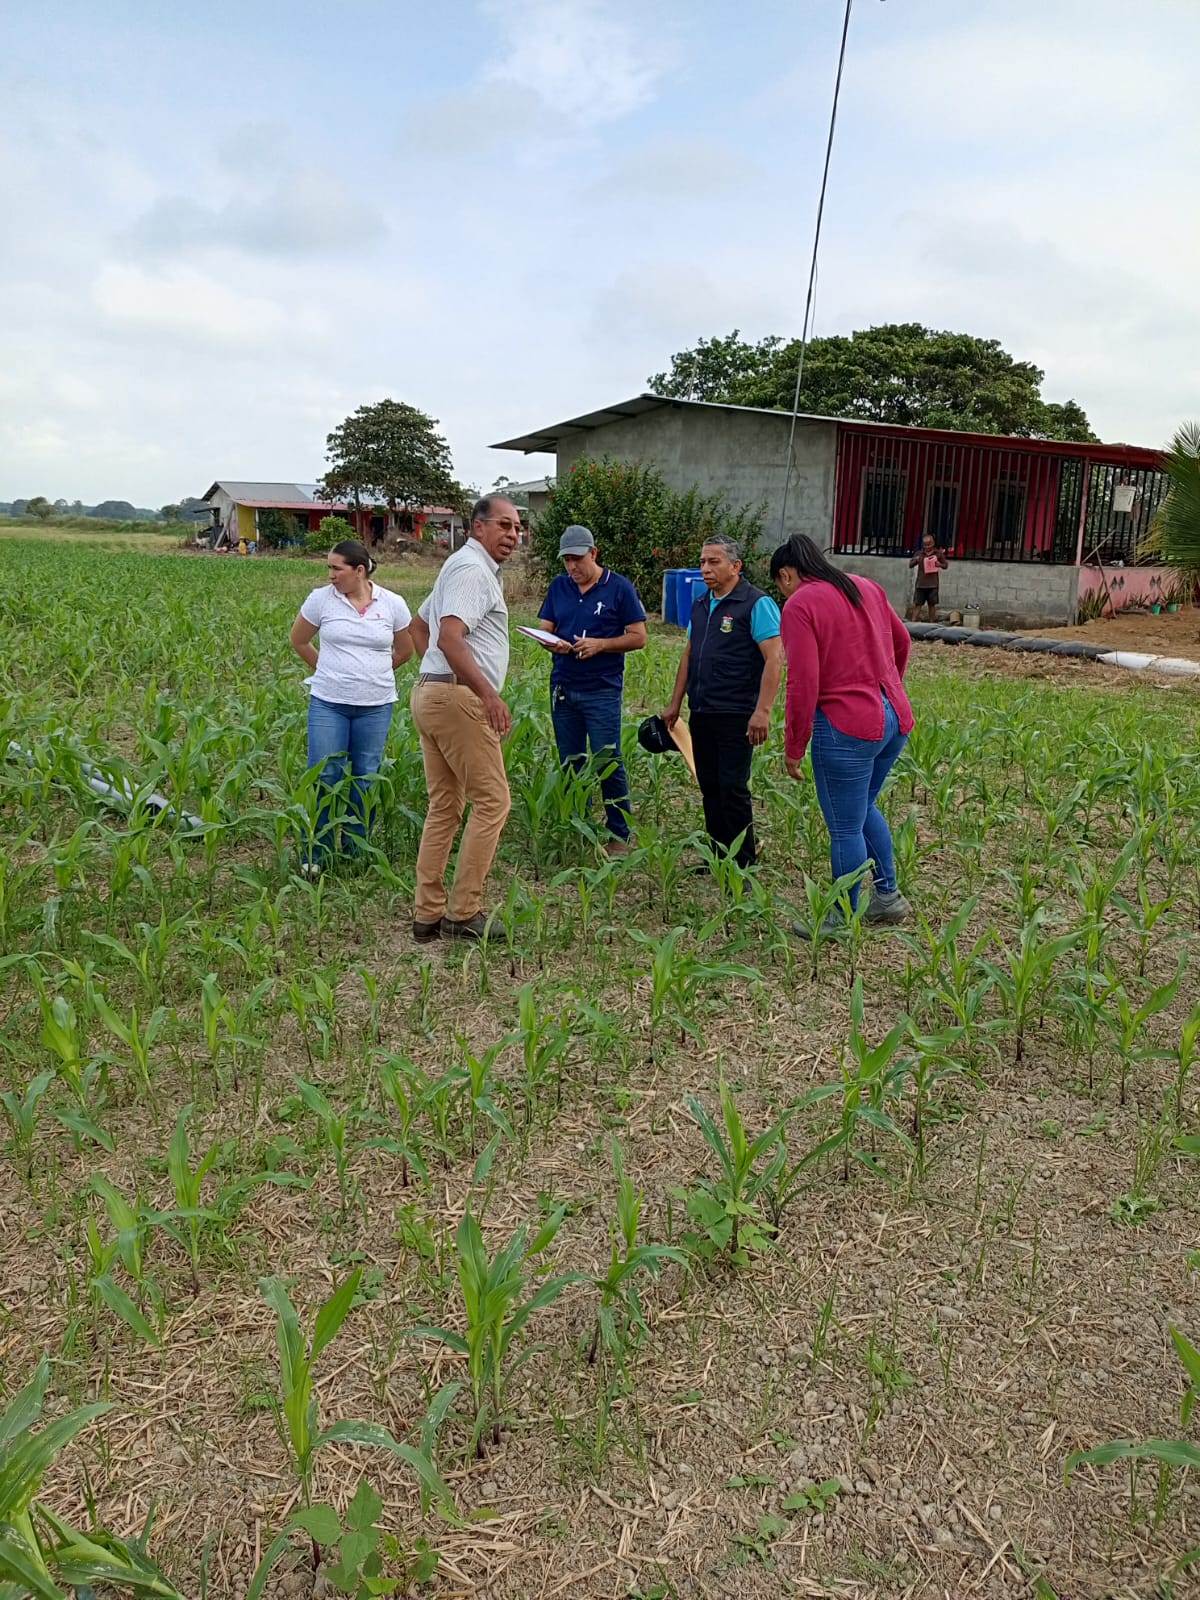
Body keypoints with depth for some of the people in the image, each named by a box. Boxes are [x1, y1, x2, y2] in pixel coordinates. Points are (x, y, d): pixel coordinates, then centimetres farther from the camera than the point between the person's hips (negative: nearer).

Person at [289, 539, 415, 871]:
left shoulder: (392, 604, -1)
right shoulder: (321, 599, -3)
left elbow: (405, 650, 14)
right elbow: (298, 640, 12)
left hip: (376, 706, 1)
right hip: (328, 703, -1)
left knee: (366, 779, 9)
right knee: (324, 776, -2)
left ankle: (357, 849, 22)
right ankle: (316, 851, 11)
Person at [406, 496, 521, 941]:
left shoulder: (464, 567, 23)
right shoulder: (473, 570, -11)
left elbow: (419, 624, 32)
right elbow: (449, 638, -24)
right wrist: (489, 693, -28)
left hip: (431, 691, 11)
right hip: (458, 698, -10)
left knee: (444, 807, 10)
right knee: (491, 801, -6)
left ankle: (428, 914, 12)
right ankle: (463, 913, -3)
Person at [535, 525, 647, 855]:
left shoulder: (619, 587, -2)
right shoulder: (558, 586, 11)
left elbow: (638, 637, -3)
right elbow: (544, 629, 12)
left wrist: (600, 644, -17)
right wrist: (551, 643, -12)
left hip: (603, 689, -4)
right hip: (563, 688, 5)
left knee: (608, 764, -4)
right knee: (570, 764, 9)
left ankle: (619, 836, 7)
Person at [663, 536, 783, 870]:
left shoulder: (756, 604, -10)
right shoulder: (700, 605, 14)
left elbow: (774, 659, -17)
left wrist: (763, 710, -24)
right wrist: (675, 704, 17)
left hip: (736, 716, -8)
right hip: (701, 714, 8)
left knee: (733, 788, -6)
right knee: (709, 787, 13)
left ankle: (743, 865, 4)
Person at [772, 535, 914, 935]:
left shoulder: (799, 606, -12)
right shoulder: (866, 588, 11)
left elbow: (803, 685, -18)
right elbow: (901, 641, 23)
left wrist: (793, 748, -9)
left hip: (847, 728, -8)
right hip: (896, 719, 8)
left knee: (845, 830, 5)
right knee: (864, 808, 26)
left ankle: (843, 919, 19)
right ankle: (888, 895, 32)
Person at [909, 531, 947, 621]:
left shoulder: (939, 553, 2)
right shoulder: (918, 553, 4)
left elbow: (946, 565, 10)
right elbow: (910, 565, 6)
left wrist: (940, 565, -12)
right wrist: (915, 560, -15)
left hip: (933, 584, 0)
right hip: (920, 584, 1)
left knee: (932, 604, 6)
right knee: (917, 604, -2)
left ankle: (932, 623, 15)